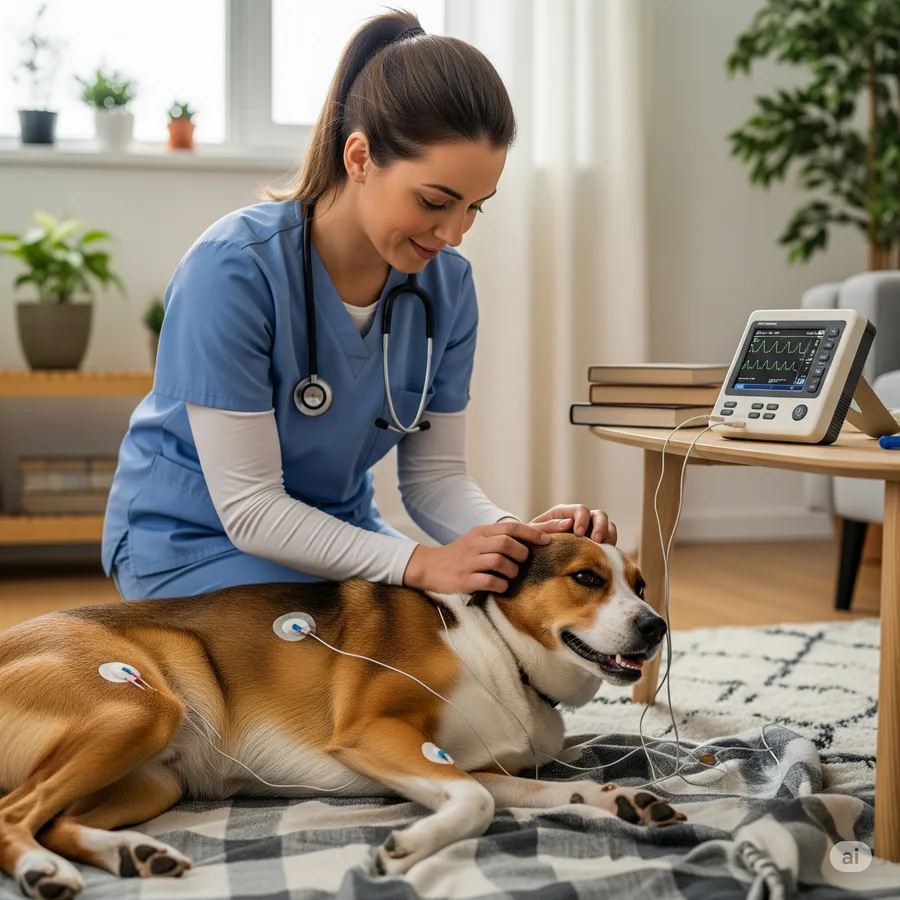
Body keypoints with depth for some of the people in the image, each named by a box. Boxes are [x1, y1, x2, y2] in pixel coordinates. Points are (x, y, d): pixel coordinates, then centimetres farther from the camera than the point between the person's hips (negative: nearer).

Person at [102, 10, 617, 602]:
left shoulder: (446, 282, -9)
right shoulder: (233, 270, -26)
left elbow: (434, 475, -3)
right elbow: (250, 509, -25)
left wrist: (519, 536, -24)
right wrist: (418, 563, -35)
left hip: (340, 530, 5)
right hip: (196, 543, -5)